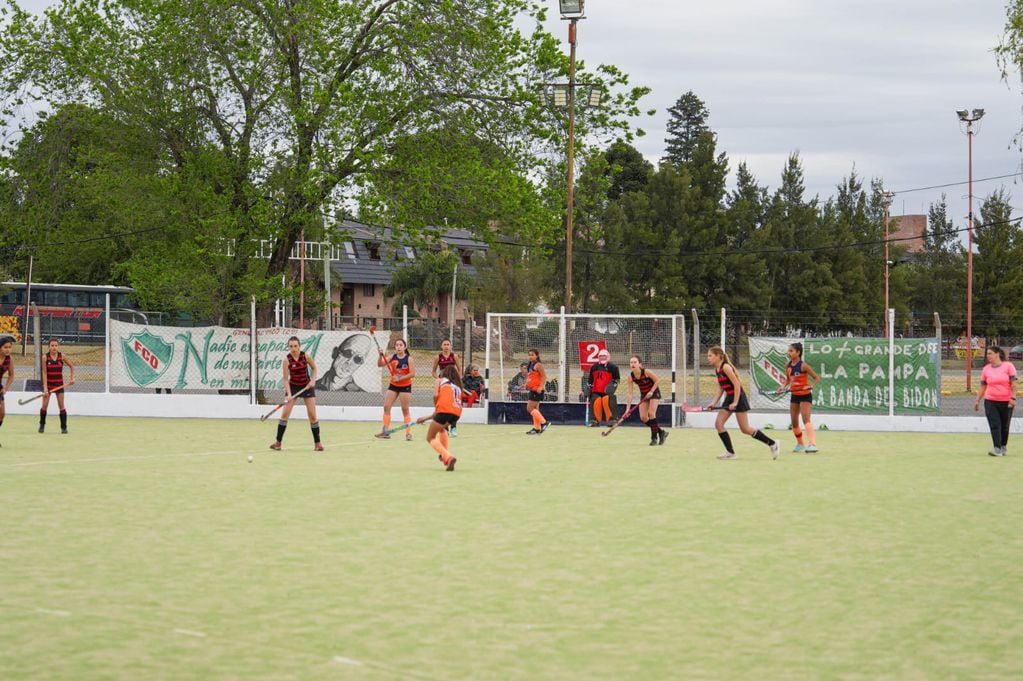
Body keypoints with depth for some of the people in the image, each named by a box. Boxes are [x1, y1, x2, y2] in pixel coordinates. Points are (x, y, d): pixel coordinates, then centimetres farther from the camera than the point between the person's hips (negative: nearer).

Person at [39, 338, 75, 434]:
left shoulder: (61, 356, -5)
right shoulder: (45, 357, -9)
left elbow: (71, 366, 9)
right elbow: (44, 373, -10)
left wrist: (72, 378, -1)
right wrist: (45, 388, -15)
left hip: (59, 384, 0)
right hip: (48, 383, 0)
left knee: (61, 406, -3)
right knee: (44, 406, -1)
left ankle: (64, 427, 3)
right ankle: (42, 424, 19)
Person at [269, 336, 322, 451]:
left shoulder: (305, 356, -13)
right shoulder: (287, 359, -16)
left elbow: (314, 368, 5)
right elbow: (286, 379, -15)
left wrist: (313, 380, -10)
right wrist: (288, 394, -25)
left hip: (307, 386, 0)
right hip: (293, 386, 0)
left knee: (312, 415, -3)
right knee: (285, 414, -7)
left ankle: (317, 443, 7)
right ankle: (278, 442, 1)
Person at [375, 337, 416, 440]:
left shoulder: (409, 358, -11)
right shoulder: (393, 357, 0)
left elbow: (412, 373, -17)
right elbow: (380, 364, -3)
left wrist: (400, 378, -23)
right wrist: (381, 355, -20)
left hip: (405, 386, -4)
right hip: (393, 385, 4)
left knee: (405, 409, -1)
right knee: (386, 407, -1)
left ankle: (408, 433, 6)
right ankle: (386, 431, 7)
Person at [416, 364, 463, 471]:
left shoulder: (441, 380, 18)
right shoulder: (458, 387, 32)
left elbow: (435, 395, -2)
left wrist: (436, 407, 18)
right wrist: (426, 418, 36)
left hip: (445, 409, -6)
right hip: (457, 413, 6)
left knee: (430, 438, 8)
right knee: (442, 428, 38)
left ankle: (447, 457, -16)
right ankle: (444, 454, 33)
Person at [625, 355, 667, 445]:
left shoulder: (646, 372, -26)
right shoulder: (631, 377, -14)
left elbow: (657, 380, -15)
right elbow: (630, 393, -13)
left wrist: (651, 391, -23)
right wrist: (628, 408, -17)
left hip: (654, 393, -5)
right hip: (644, 395, 5)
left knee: (651, 413, -19)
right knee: (643, 417, -4)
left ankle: (654, 437, -7)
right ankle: (661, 431, 14)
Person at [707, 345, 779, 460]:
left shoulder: (725, 367, -17)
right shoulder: (717, 370, 10)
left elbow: (737, 384, -19)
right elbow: (720, 388, 14)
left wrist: (735, 402, -22)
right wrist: (713, 403, 4)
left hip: (738, 397, -9)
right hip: (729, 398, 9)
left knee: (745, 429, -5)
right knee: (718, 423, -3)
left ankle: (772, 444, 7)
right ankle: (730, 453, 0)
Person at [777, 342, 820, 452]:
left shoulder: (803, 366, -18)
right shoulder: (788, 366, 0)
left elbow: (817, 378, -12)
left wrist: (811, 386, -30)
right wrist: (783, 386, -4)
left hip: (805, 395, -7)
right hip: (794, 396, 7)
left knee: (806, 419, -22)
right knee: (794, 422, 10)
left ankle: (812, 444, -29)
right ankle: (799, 444, 30)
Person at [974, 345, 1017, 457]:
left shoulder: (1008, 366, -3)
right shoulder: (986, 369, 6)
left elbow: (1013, 383, -6)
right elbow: (983, 386, 10)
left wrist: (1013, 398, -15)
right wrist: (977, 401, 7)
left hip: (1006, 402, -1)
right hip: (990, 401, 1)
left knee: (1005, 426, 8)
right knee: (994, 425, -11)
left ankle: (1003, 447, 25)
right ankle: (997, 449, -16)